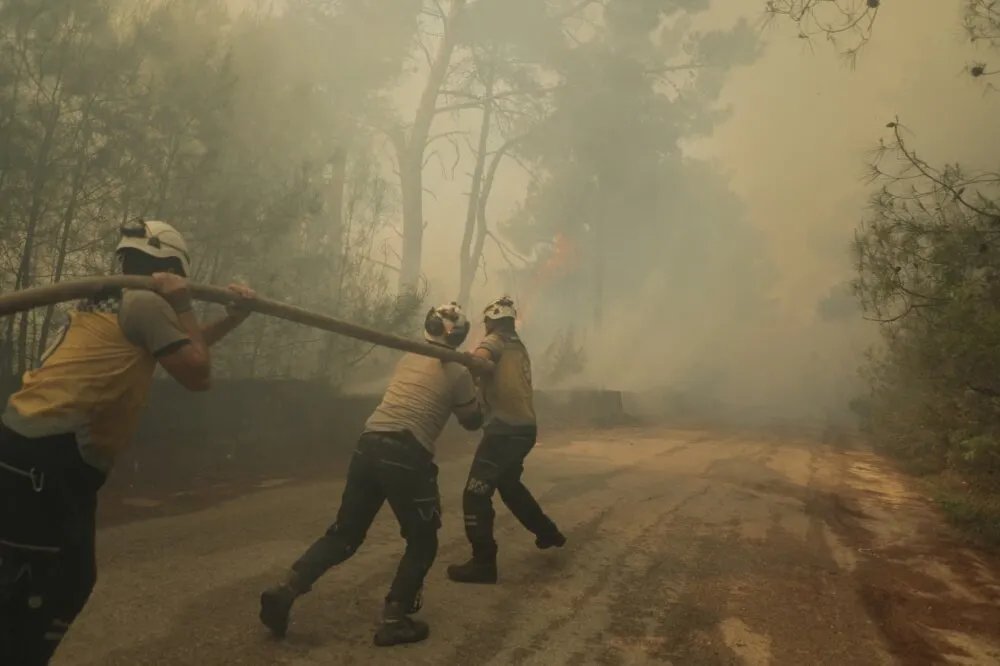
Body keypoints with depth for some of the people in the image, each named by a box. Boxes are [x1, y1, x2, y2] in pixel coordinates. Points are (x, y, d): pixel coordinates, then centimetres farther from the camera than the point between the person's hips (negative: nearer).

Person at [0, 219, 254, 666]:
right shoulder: (146, 302, -9)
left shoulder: (111, 303, 21)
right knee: (36, 591, -4)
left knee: (71, 580, 17)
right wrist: (181, 305, -1)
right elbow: (197, 374, -6)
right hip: (46, 459, -10)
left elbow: (180, 349, 31)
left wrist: (232, 318, 26)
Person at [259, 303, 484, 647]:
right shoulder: (457, 372, 2)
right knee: (422, 541, 13)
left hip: (368, 446, 6)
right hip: (406, 455, -6)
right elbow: (473, 422, 14)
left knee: (344, 533, 16)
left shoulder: (408, 359, 18)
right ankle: (394, 621, 9)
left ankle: (286, 589, 4)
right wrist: (473, 385, 29)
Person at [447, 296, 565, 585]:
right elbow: (501, 380, 14)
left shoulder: (495, 340, -3)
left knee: (475, 495, -5)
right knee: (509, 484, 29)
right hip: (525, 428, 9)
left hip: (506, 429, -9)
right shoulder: (519, 348, 20)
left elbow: (478, 360, -26)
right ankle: (548, 532, 40)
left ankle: (483, 563, -4)